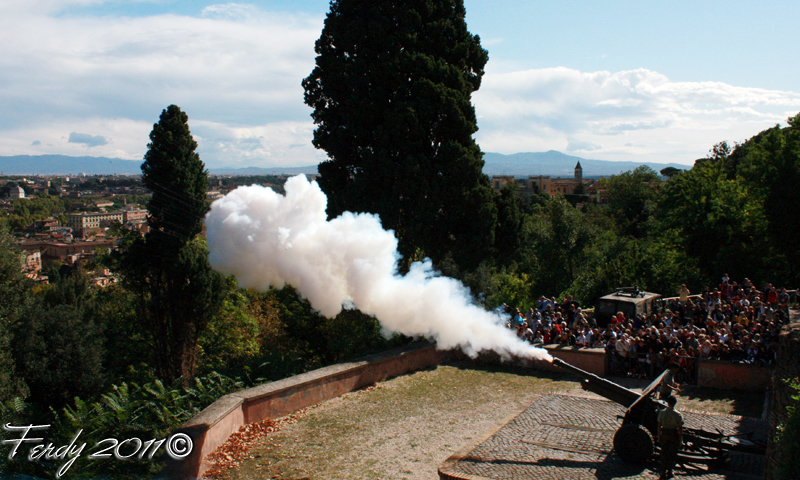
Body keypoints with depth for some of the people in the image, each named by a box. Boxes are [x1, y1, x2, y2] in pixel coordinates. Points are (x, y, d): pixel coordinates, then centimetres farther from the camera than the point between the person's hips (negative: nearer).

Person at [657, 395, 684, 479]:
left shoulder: (661, 413, -9)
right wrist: (681, 439, 1)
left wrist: (659, 436, 11)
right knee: (672, 454, 14)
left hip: (664, 435, 2)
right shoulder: (678, 415, -16)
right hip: (674, 435, -2)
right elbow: (680, 428, -10)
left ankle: (663, 472, 16)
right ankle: (669, 472, 24)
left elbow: (659, 426, -2)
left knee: (664, 453, 14)